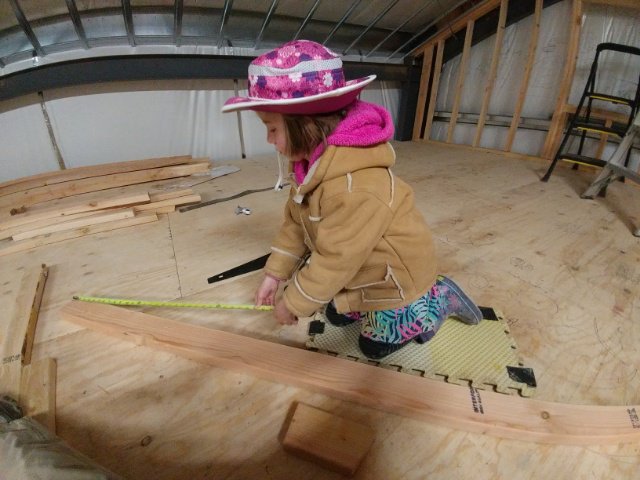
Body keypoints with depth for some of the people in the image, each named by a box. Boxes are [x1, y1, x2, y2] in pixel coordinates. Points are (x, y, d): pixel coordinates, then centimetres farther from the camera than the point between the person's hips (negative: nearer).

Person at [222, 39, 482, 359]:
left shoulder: (355, 189, -41)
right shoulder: (310, 161, -10)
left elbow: (336, 261, -31)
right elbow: (295, 222, -2)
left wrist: (293, 303, -16)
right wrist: (274, 275, -2)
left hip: (397, 273, -8)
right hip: (365, 268, 8)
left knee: (374, 346, 12)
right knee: (338, 316, 20)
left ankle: (439, 298, 22)